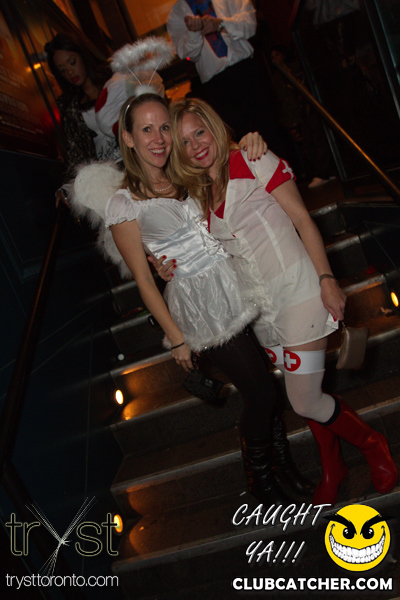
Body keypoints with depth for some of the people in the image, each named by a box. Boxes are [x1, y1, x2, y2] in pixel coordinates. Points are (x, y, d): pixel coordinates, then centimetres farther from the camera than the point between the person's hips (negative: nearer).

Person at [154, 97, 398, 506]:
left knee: (305, 402, -7)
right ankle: (331, 468, 39)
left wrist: (327, 280, -15)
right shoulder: (198, 195, 10)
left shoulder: (253, 163, -6)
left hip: (297, 292, -5)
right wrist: (177, 268, -4)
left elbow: (303, 219, -8)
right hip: (261, 308, 6)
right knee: (305, 397, 16)